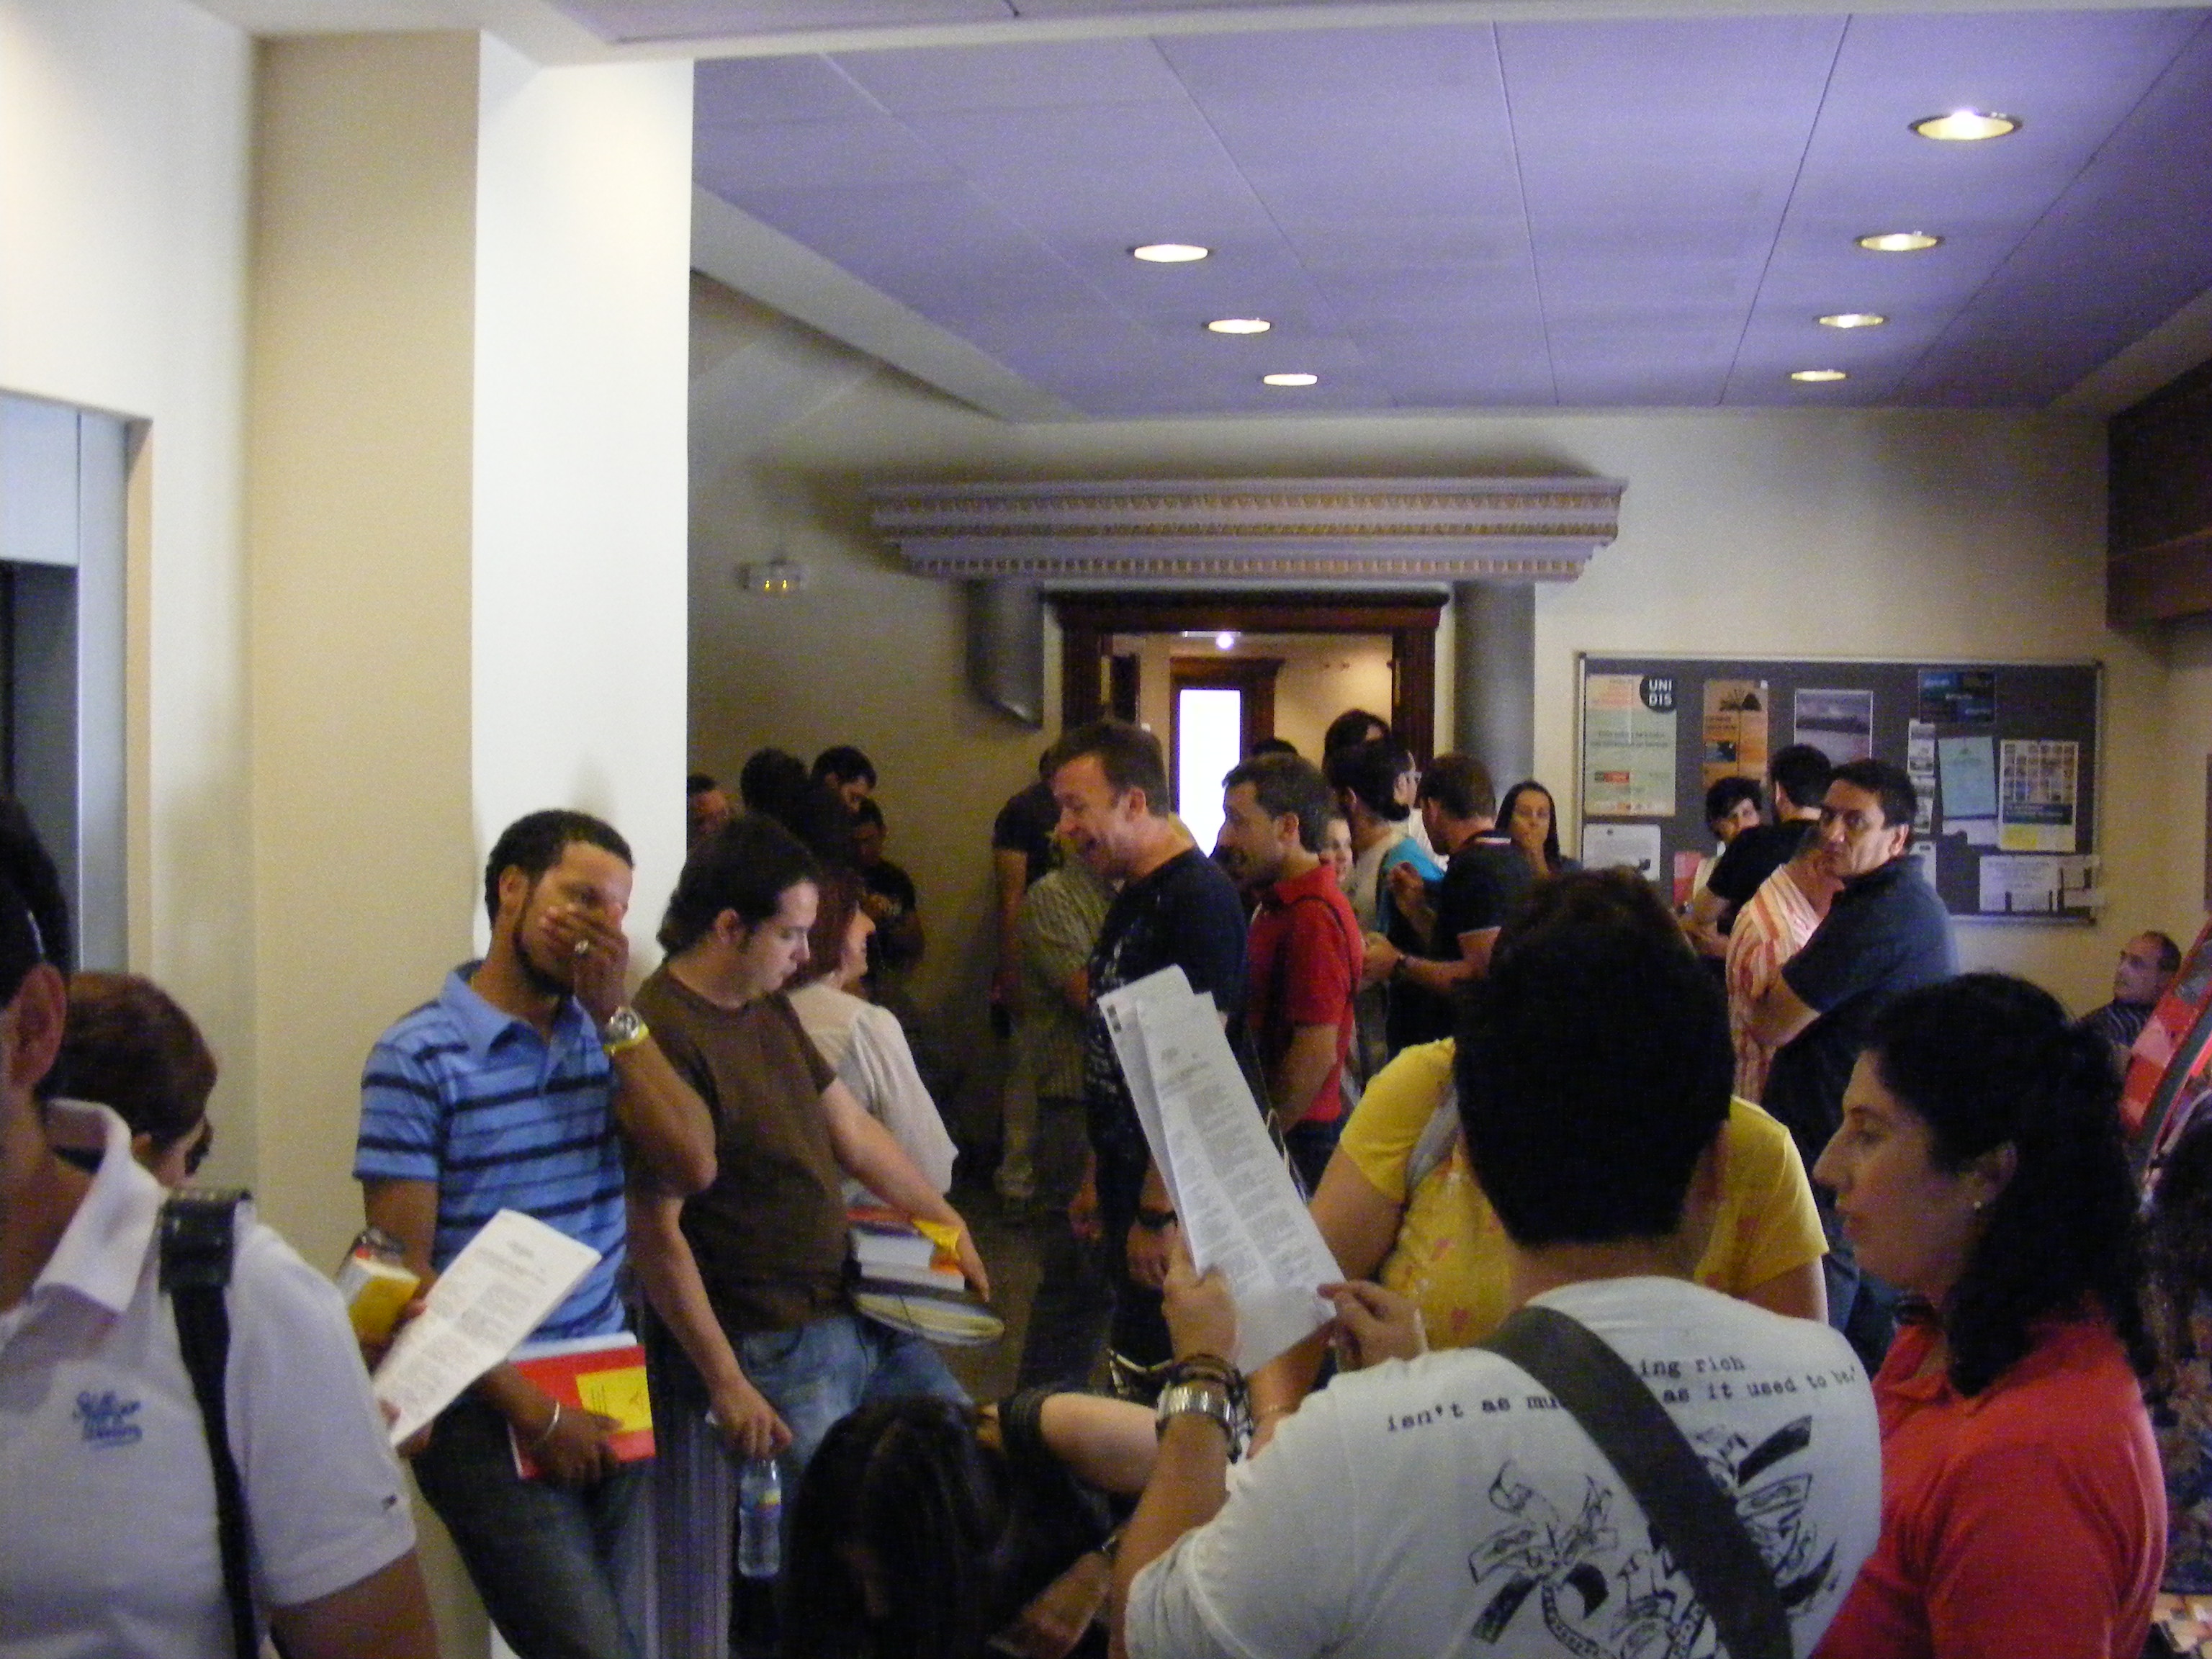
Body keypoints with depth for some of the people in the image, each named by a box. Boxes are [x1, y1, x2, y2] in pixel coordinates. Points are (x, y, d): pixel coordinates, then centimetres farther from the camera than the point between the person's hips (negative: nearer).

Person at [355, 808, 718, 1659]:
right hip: (490, 1411, -5)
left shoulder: (602, 1035, 10)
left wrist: (614, 1013, -9)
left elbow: (692, 1166, -3)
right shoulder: (419, 1056, -8)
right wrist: (531, 1410, -12)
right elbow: (405, 1270, -10)